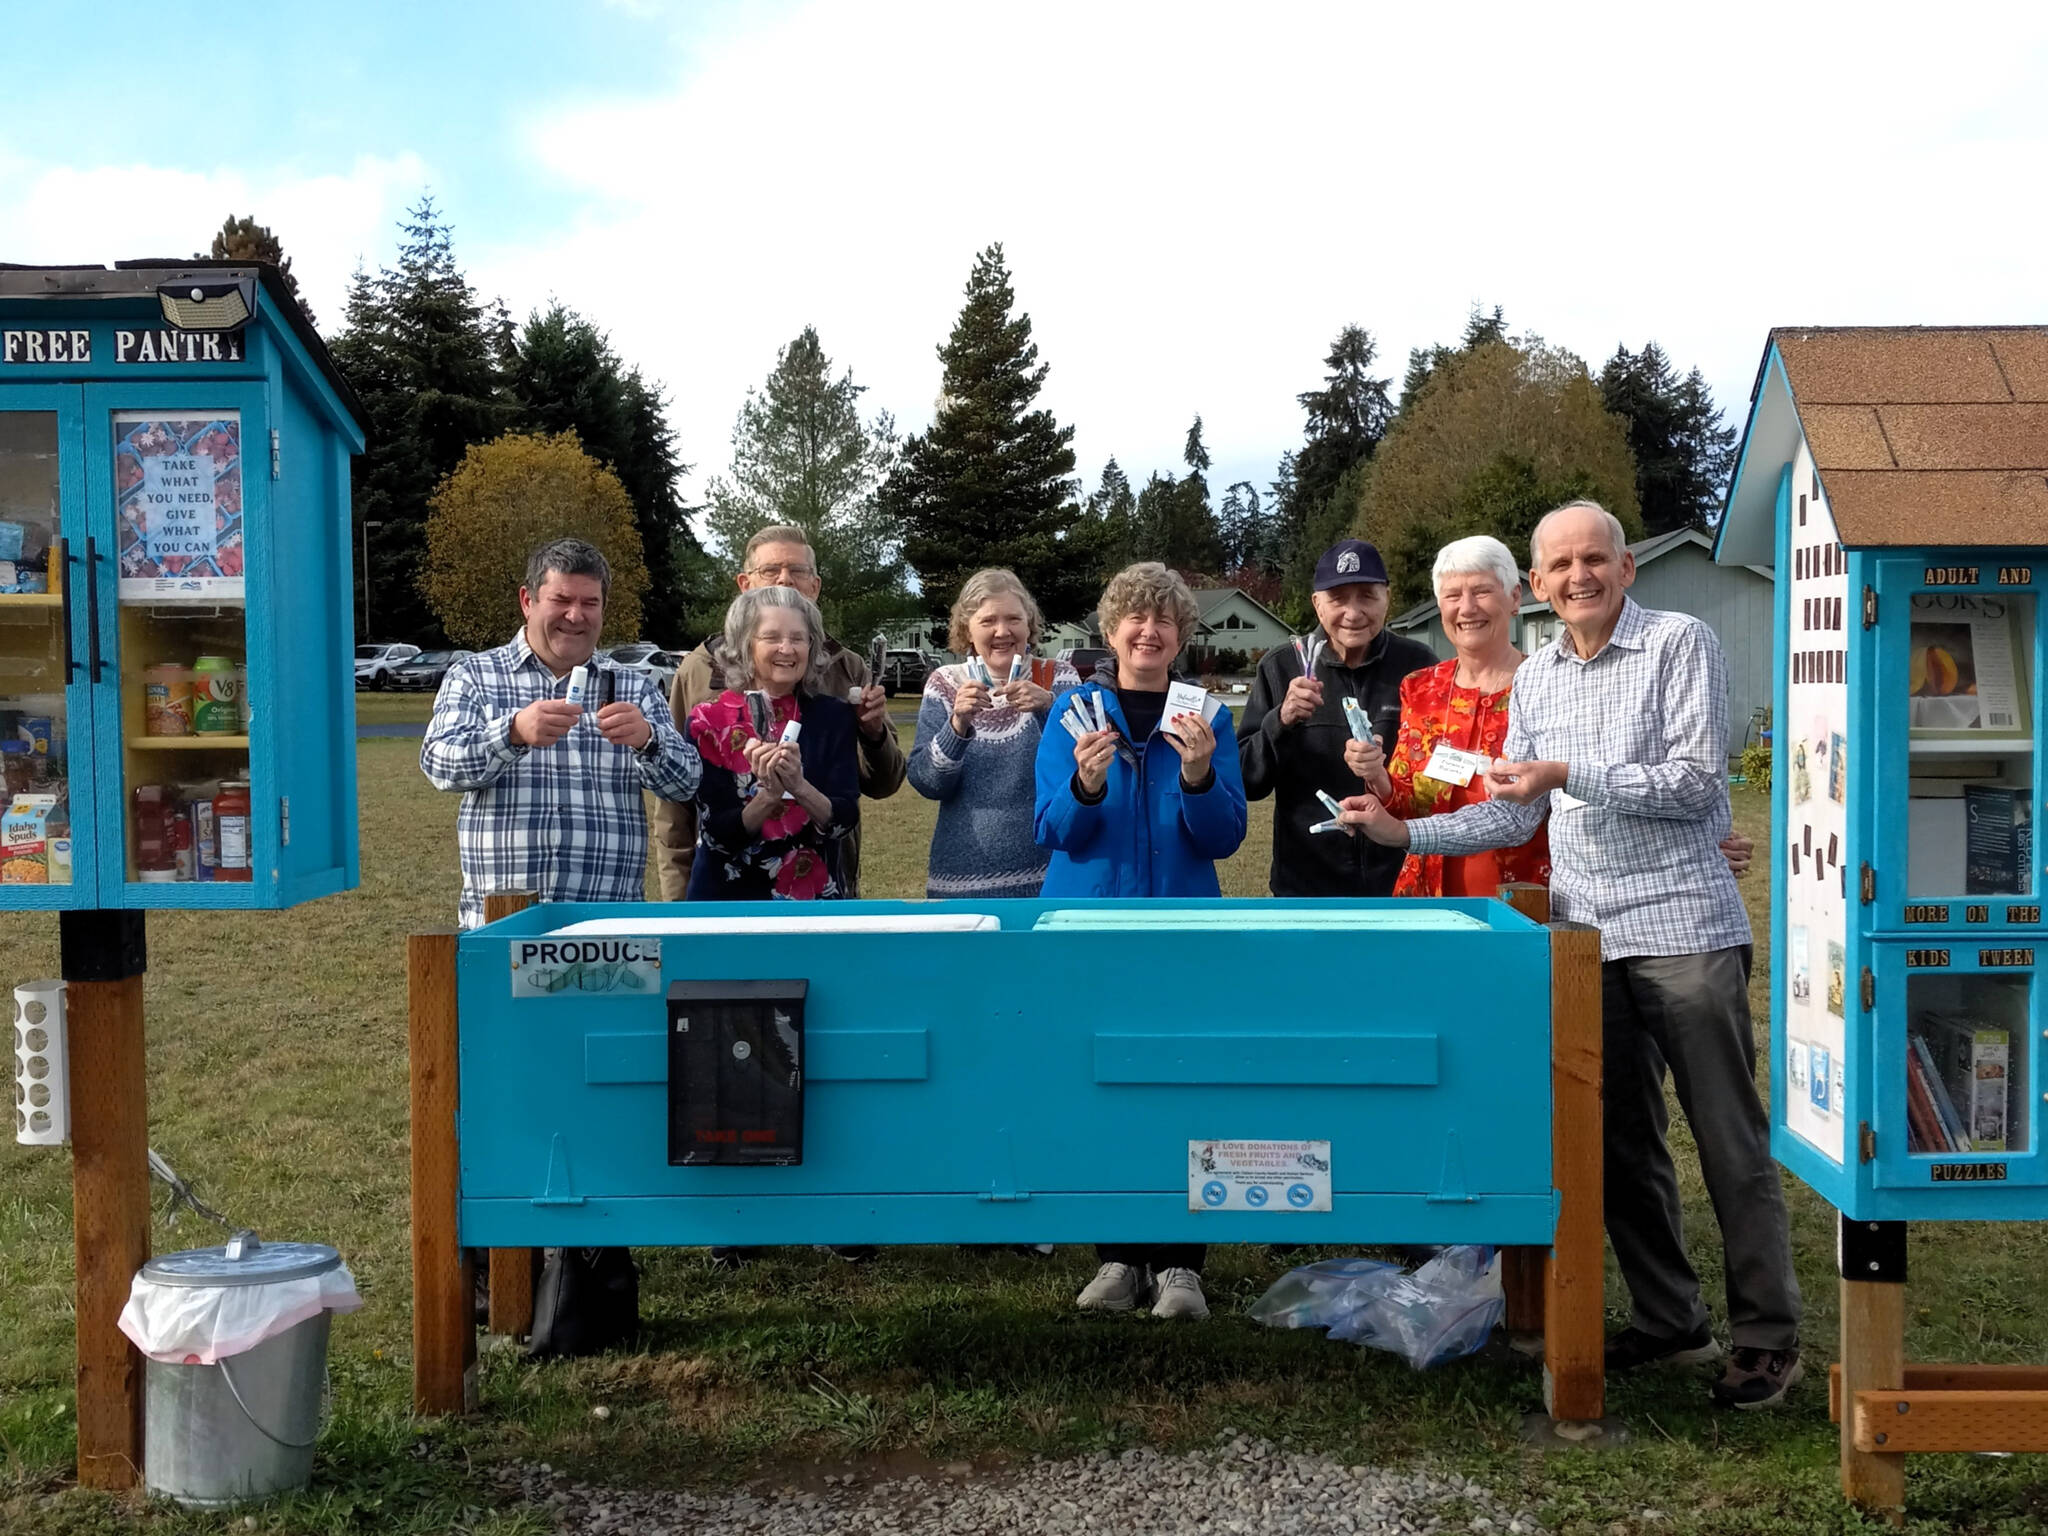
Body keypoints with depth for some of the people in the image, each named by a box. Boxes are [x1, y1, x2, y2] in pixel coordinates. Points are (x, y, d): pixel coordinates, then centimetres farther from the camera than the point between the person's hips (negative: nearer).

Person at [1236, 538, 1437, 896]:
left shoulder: (1418, 665, -1)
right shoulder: (1281, 667, -1)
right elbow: (1246, 782, -2)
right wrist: (1280, 722, -19)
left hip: (1403, 880, 0)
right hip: (1307, 886, 0)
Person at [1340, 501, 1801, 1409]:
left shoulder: (1680, 644, -4)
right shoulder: (1534, 679, 15)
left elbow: (1696, 781, -12)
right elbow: (1514, 816, 16)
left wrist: (1568, 773, -16)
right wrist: (1405, 833, 6)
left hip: (1680, 925, -6)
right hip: (1585, 934, 6)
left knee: (1730, 1140, 0)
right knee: (1619, 1142, 11)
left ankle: (1768, 1337, 11)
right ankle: (1669, 1322, 25)